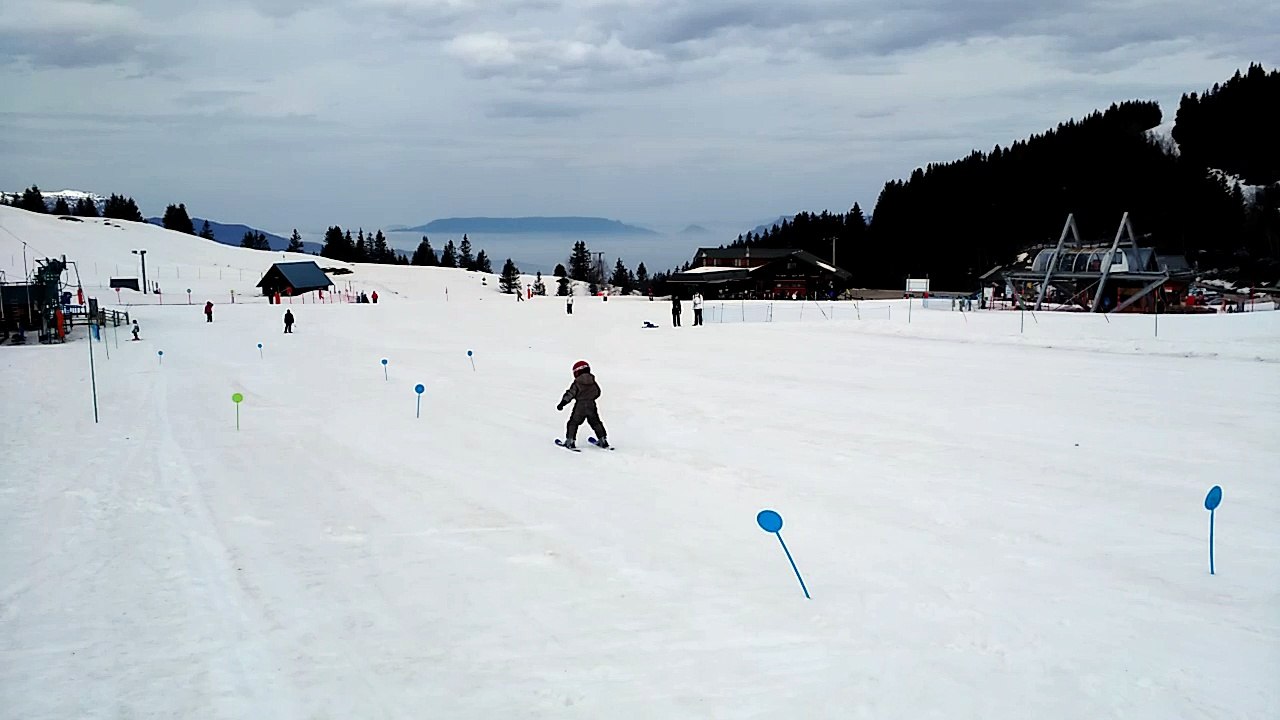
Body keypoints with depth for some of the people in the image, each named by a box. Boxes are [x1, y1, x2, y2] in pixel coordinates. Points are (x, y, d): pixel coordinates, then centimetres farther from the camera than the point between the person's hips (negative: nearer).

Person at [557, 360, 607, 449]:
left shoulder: (576, 383, -10)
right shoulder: (593, 382, 4)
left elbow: (570, 394, -12)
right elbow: (597, 393, 15)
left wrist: (562, 403, -7)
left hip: (579, 407, -4)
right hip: (591, 406, 4)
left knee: (573, 423, 6)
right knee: (596, 423, 17)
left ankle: (570, 441, 0)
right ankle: (602, 440, 21)